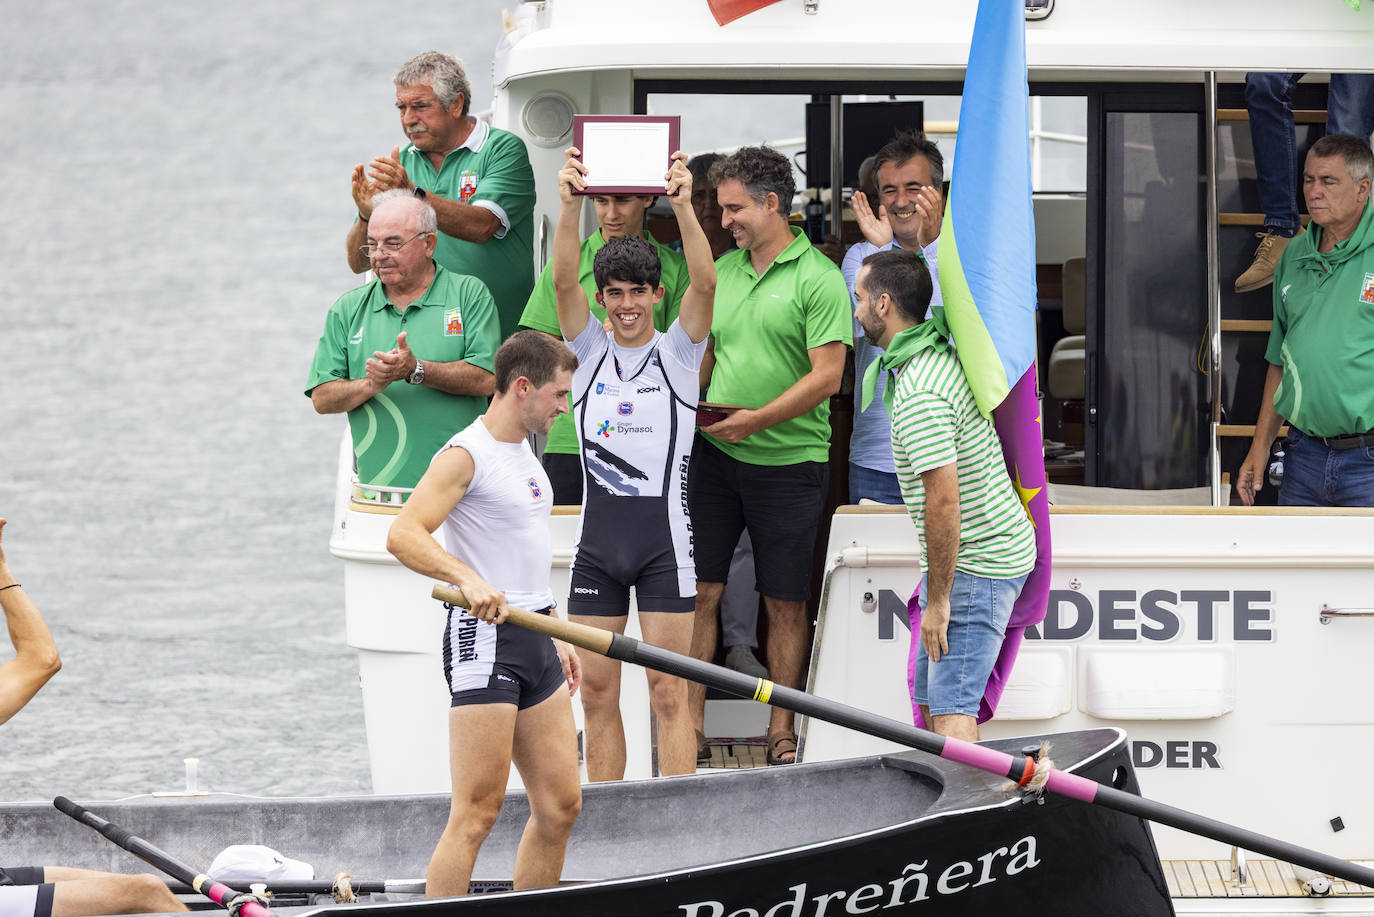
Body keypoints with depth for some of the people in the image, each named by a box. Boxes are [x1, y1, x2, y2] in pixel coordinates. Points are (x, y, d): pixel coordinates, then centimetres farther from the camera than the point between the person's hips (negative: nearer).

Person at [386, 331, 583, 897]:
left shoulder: (523, 453, 18)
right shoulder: (466, 456, -11)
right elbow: (403, 535, -23)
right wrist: (468, 578, -36)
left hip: (533, 640, 9)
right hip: (485, 638, -9)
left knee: (560, 805, 8)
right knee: (477, 812, -12)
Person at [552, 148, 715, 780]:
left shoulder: (678, 352, 3)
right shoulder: (589, 349, 7)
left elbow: (704, 283, -14)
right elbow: (563, 281, -8)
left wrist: (683, 206, -29)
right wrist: (569, 207, -24)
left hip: (664, 537, -3)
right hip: (598, 536, 3)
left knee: (668, 693, -3)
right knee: (596, 690, 5)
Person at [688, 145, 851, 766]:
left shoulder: (818, 278, -8)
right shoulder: (723, 271, 10)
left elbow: (827, 376, -13)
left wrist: (759, 419, -19)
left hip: (788, 459, -4)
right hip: (715, 456, 5)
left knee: (785, 602, 5)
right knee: (699, 590, 0)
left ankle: (782, 731, 14)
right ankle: (690, 726, 5)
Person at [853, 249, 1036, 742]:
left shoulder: (919, 394, -25)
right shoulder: (941, 355, 8)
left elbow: (943, 502, -27)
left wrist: (937, 600, -21)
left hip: (975, 564, -10)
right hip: (992, 548, 10)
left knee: (950, 705, -15)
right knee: (928, 693, 15)